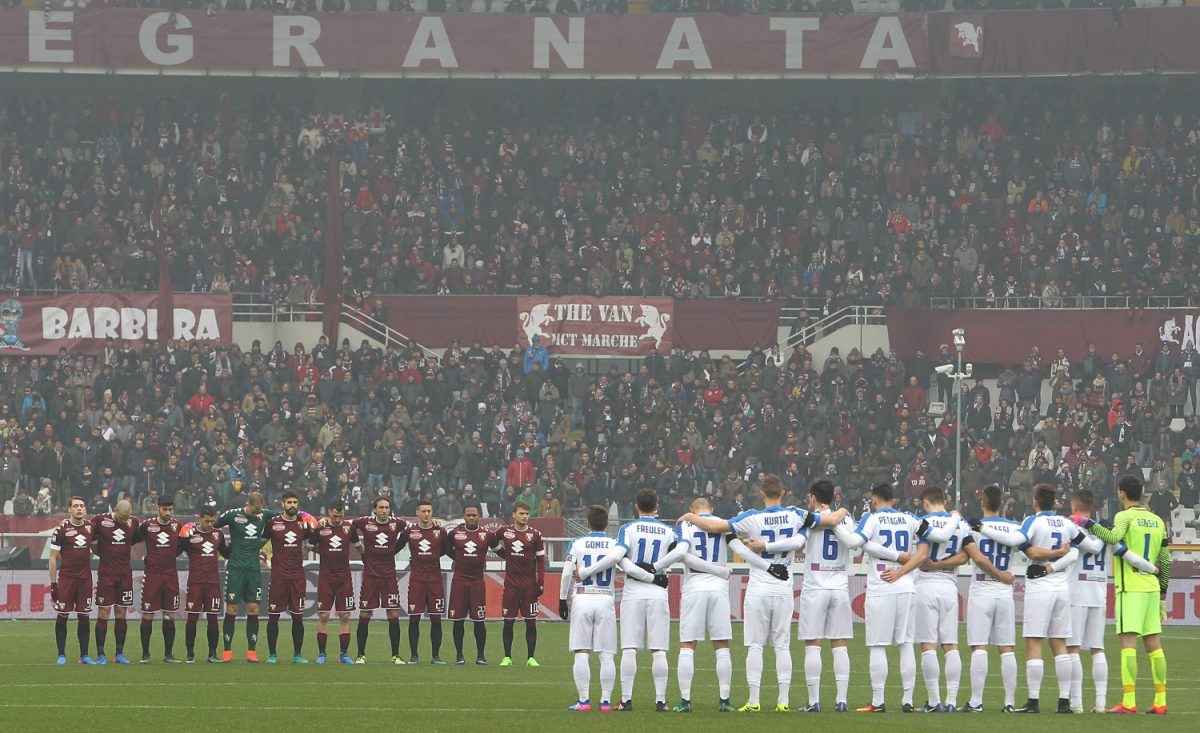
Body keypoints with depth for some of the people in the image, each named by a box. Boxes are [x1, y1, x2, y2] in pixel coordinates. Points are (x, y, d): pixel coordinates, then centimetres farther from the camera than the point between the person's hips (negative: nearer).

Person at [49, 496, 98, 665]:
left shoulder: (91, 527, 7)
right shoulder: (62, 529, -4)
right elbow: (53, 557, -3)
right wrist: (53, 583, -6)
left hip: (85, 578, 4)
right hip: (66, 577, -4)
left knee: (84, 616, 4)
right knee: (62, 616, -3)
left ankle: (84, 655, 10)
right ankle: (61, 655, 3)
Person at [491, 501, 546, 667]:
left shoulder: (535, 535, -1)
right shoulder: (505, 531, 2)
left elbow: (540, 560, 1)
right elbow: (493, 541, 23)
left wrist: (541, 583, -6)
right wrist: (504, 554, 12)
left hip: (529, 585, -1)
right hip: (511, 584, 1)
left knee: (531, 621, 0)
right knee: (508, 621, 2)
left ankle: (531, 658, 5)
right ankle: (507, 658, 7)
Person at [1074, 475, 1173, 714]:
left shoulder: (1125, 516, -6)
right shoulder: (1158, 521, 14)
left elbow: (1114, 537, -27)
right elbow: (1165, 560, 15)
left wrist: (1088, 524, -15)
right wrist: (1163, 592, 22)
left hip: (1131, 588, -6)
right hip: (1152, 587, 6)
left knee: (1128, 641, -9)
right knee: (1154, 644, 9)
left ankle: (1129, 701, -16)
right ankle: (1160, 701, 9)